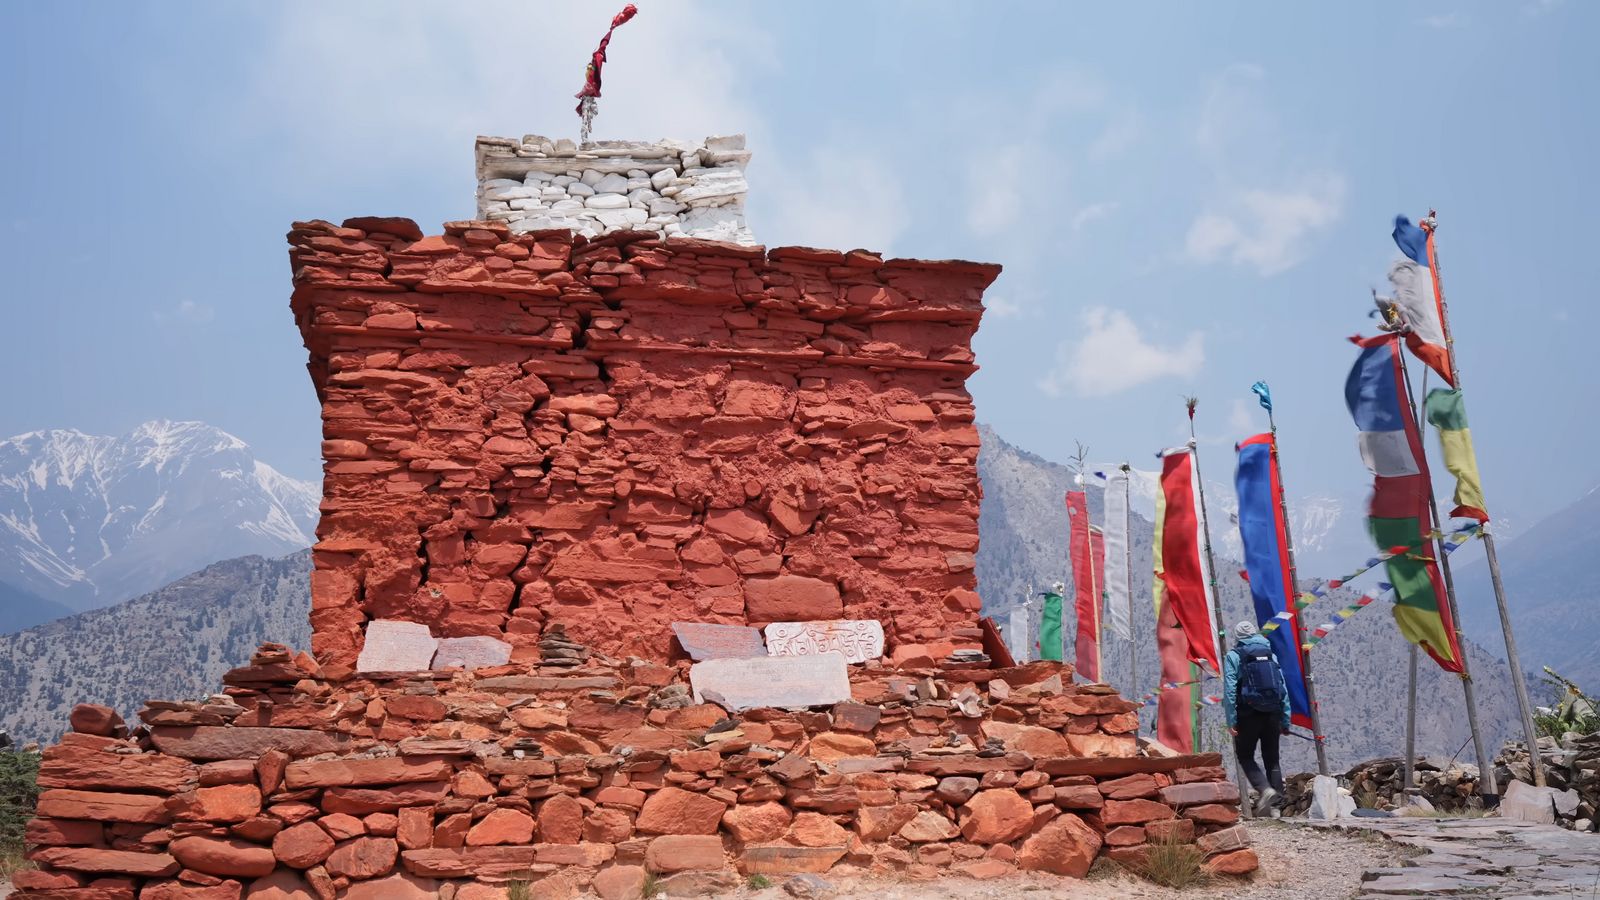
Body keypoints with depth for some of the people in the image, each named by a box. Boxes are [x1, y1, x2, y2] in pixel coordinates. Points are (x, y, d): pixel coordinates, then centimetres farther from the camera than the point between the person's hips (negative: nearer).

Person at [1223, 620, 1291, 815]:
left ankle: (1265, 789, -13)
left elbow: (1229, 690, -9)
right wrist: (1285, 721, 13)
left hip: (1249, 714, -4)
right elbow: (1284, 689, 10)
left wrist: (1231, 721, -8)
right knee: (1272, 759, 12)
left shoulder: (1233, 656, -1)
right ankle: (1277, 797, 7)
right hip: (1272, 714, 4)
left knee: (1245, 756, 8)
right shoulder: (1271, 654, 12)